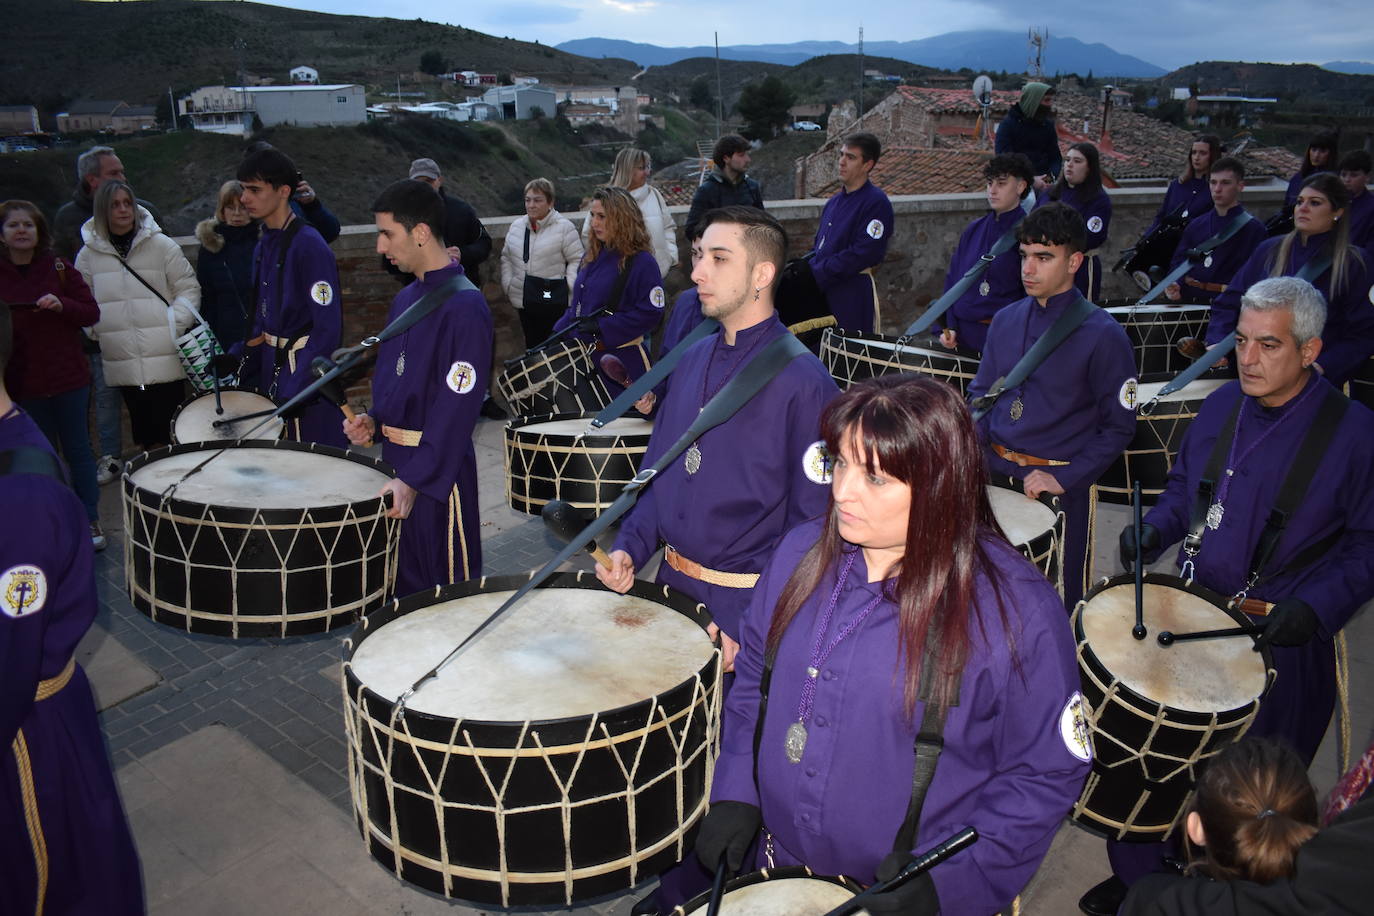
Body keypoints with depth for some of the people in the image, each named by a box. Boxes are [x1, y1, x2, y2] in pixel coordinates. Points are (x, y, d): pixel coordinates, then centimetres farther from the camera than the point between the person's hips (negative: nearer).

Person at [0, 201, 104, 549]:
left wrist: (62, 305, -18)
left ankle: (90, 521, 18)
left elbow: (92, 313, -1)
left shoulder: (59, 268, 0)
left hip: (69, 378, -1)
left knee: (78, 451, 7)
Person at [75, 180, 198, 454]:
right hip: (122, 362, 2)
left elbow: (188, 288, 3)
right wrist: (92, 329, 2)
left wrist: (176, 322, -8)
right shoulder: (89, 254, 8)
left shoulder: (161, 245, 2)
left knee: (169, 429, -2)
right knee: (142, 429, 6)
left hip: (166, 357, -2)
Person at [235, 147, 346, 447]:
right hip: (272, 371, 8)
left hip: (306, 375, -8)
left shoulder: (309, 246, -17)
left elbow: (328, 330, -21)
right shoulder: (264, 246, 11)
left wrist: (292, 392, -23)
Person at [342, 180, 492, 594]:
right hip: (395, 460, 8)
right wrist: (373, 420, 1)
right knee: (403, 588, 19)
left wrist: (414, 479, -26)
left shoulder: (465, 306, -17)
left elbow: (458, 407, -22)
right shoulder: (406, 299, 11)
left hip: (439, 468, -8)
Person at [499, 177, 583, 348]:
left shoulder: (564, 227, -7)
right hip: (524, 300, 6)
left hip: (554, 301, -6)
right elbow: (506, 257, 21)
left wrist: (569, 286, -14)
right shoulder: (516, 226, 12)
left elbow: (577, 260, -6)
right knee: (531, 345, 13)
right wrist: (508, 285, 11)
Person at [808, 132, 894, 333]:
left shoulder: (876, 202, -11)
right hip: (823, 293, 8)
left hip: (854, 296, -8)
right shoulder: (835, 200, 16)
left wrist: (816, 275, -17)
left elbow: (862, 254, -19)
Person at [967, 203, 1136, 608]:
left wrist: (1063, 479, -16)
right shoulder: (1005, 320, 7)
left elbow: (1119, 426, -8)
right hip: (994, 475, 5)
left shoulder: (1102, 336, -10)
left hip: (1060, 487, -5)